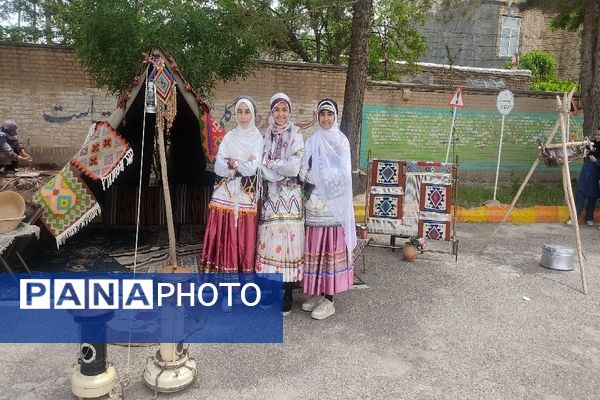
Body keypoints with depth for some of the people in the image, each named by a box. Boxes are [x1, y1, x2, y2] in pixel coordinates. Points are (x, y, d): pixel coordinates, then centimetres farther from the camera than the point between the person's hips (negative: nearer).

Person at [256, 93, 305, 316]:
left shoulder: (296, 135, 1)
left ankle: (286, 299, 5)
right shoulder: (267, 136, 14)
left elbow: (294, 167, -11)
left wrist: (269, 163, -2)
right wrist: (281, 170, -9)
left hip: (290, 197, -4)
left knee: (288, 239, -4)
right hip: (270, 195, 4)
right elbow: (262, 168, 7)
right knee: (270, 239, 2)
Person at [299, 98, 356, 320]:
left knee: (332, 248, -2)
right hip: (314, 202, 3)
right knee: (315, 248, 6)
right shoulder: (311, 141, 12)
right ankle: (316, 293, 18)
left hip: (334, 203, -3)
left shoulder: (341, 141, 3)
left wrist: (316, 177, -10)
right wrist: (328, 178, -7)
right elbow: (303, 172, 4)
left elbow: (343, 175, -6)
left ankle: (329, 299, 5)